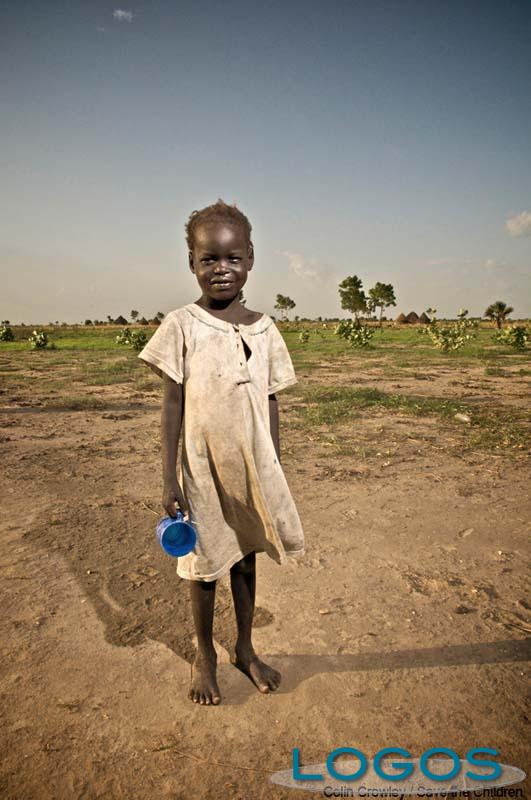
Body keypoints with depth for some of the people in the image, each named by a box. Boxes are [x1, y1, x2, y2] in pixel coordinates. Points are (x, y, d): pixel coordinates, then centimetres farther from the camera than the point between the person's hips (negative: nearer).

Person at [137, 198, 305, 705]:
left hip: (253, 468, 3)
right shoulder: (181, 326, -7)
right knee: (205, 561, 12)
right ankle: (204, 656, 38)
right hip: (203, 468, -2)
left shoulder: (263, 329, 1)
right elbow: (172, 404, -6)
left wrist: (274, 474, 6)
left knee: (246, 556, 17)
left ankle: (245, 649, 40)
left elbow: (271, 406, 5)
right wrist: (168, 478, -8)